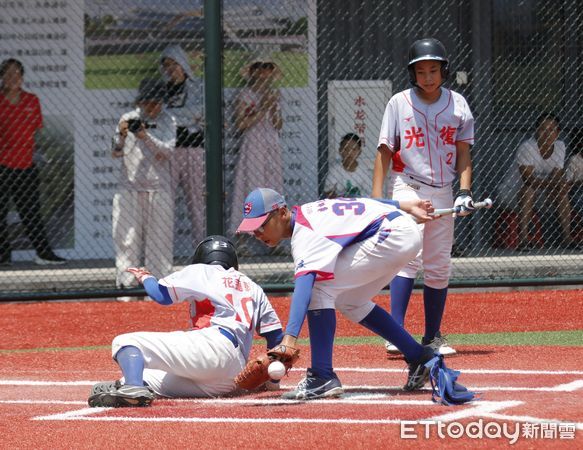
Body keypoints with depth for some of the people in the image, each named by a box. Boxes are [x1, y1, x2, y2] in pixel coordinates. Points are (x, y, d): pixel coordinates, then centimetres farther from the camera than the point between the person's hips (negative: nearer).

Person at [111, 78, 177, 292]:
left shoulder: (168, 122, 3)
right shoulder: (128, 119, 3)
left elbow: (168, 150, -9)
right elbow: (116, 152, -3)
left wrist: (146, 137, -24)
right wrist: (121, 136, -24)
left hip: (159, 188, 0)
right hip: (130, 187, 0)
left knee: (159, 237, 3)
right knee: (127, 237, -3)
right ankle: (125, 284, 0)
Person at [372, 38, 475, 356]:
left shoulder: (457, 104, 4)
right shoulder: (399, 103, -3)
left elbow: (463, 152, 9)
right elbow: (385, 151, -1)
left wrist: (465, 191, -3)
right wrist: (377, 196, -9)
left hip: (442, 191, 4)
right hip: (407, 187, -4)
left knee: (439, 267, 7)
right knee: (409, 256, -20)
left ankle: (433, 338, 17)